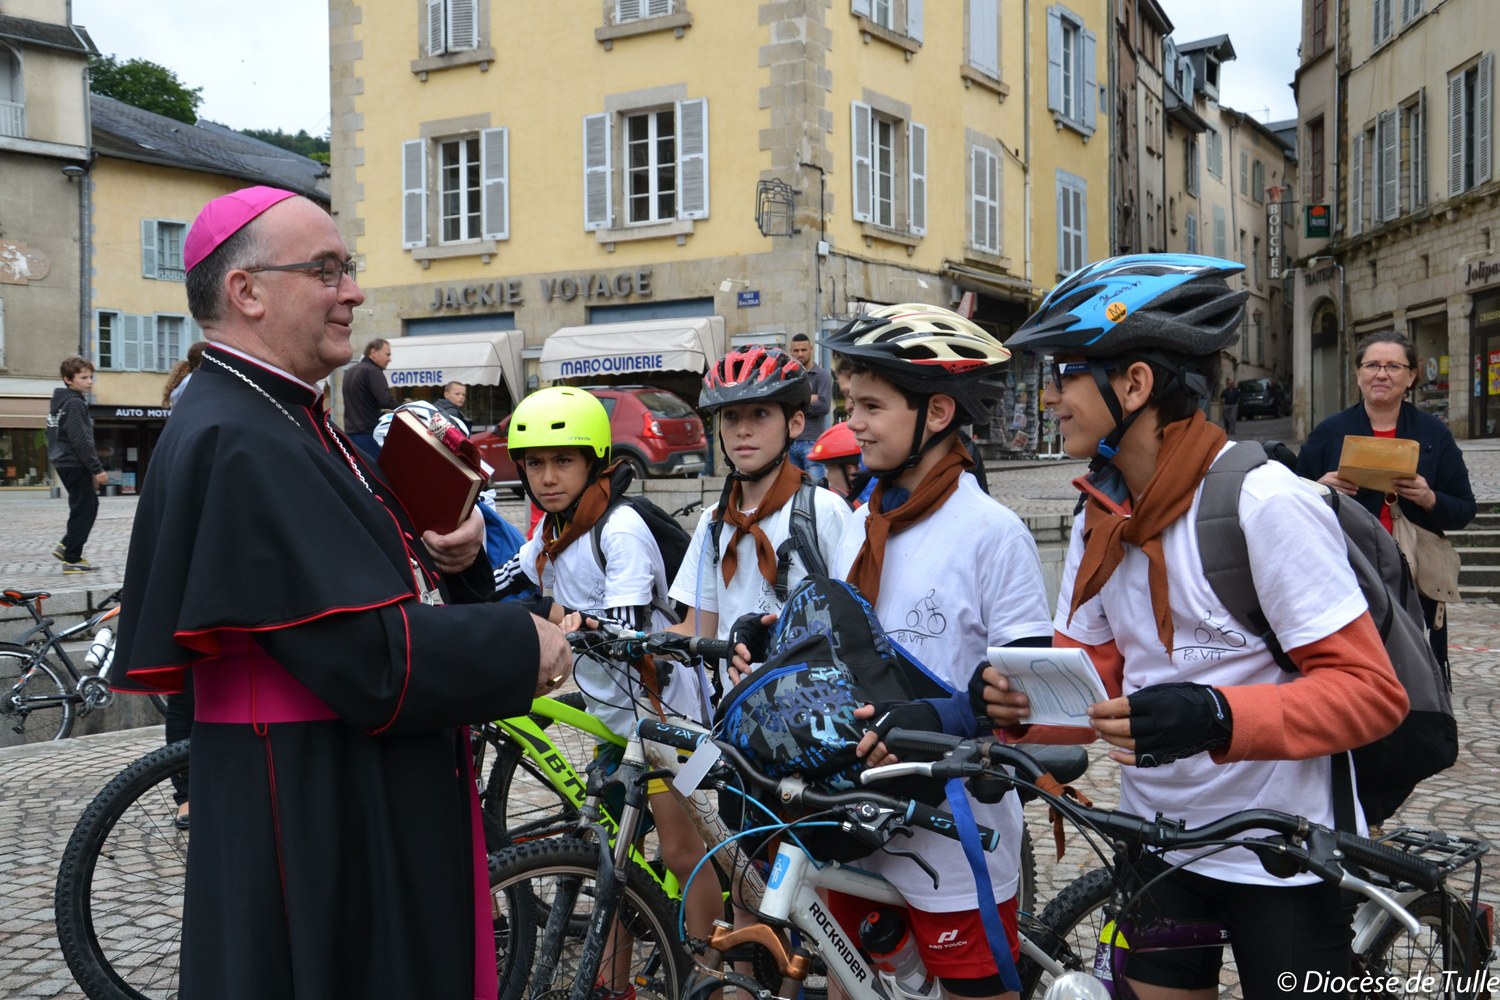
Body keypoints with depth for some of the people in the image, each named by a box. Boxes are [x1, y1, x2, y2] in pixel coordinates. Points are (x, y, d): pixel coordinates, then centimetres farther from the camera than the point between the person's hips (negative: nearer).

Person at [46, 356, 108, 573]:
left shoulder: (60, 401, 15)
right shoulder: (74, 403, -15)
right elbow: (81, 440, -21)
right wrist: (96, 468, -18)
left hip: (65, 463, 10)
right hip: (75, 464, -10)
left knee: (89, 506, 17)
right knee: (83, 509, -3)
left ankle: (66, 546, 17)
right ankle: (72, 559, 1)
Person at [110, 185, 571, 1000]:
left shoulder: (294, 421, 12)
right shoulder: (236, 444, -22)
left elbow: (366, 575, 17)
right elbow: (373, 657, -27)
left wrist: (454, 553, -4)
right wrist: (522, 646, -13)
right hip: (315, 834, -10)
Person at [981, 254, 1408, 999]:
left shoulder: (1263, 503, -20)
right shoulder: (1100, 522, 2)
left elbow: (1369, 690, -21)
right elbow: (1092, 687, 2)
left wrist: (1216, 718, -35)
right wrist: (1018, 703, -19)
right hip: (1157, 839, 6)